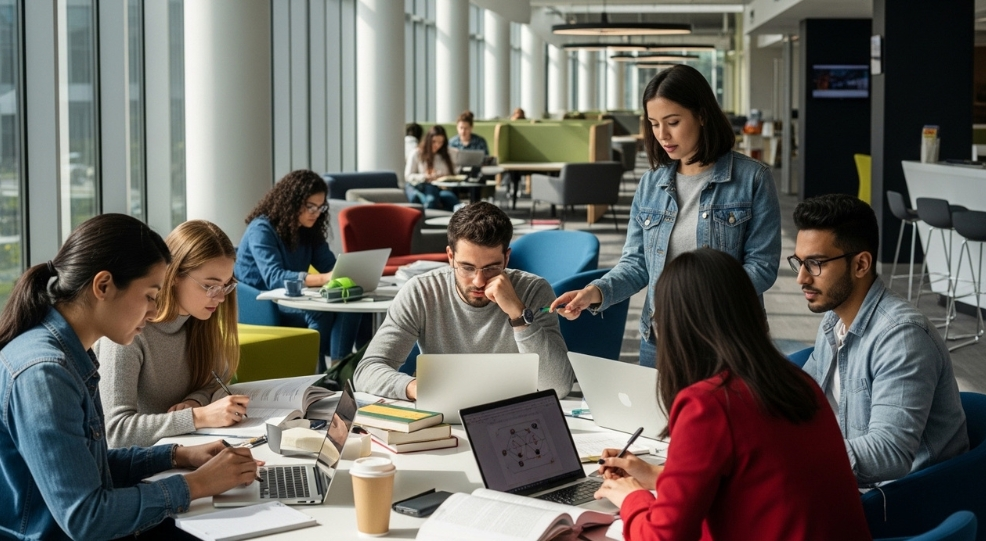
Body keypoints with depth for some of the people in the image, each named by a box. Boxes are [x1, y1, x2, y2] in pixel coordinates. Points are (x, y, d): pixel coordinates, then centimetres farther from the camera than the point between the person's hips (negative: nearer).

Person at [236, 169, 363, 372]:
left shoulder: (308, 230, 8)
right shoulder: (261, 229, -16)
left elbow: (331, 265, 3)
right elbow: (274, 278, -29)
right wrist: (322, 279, -43)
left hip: (290, 302, 7)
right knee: (320, 311, -34)